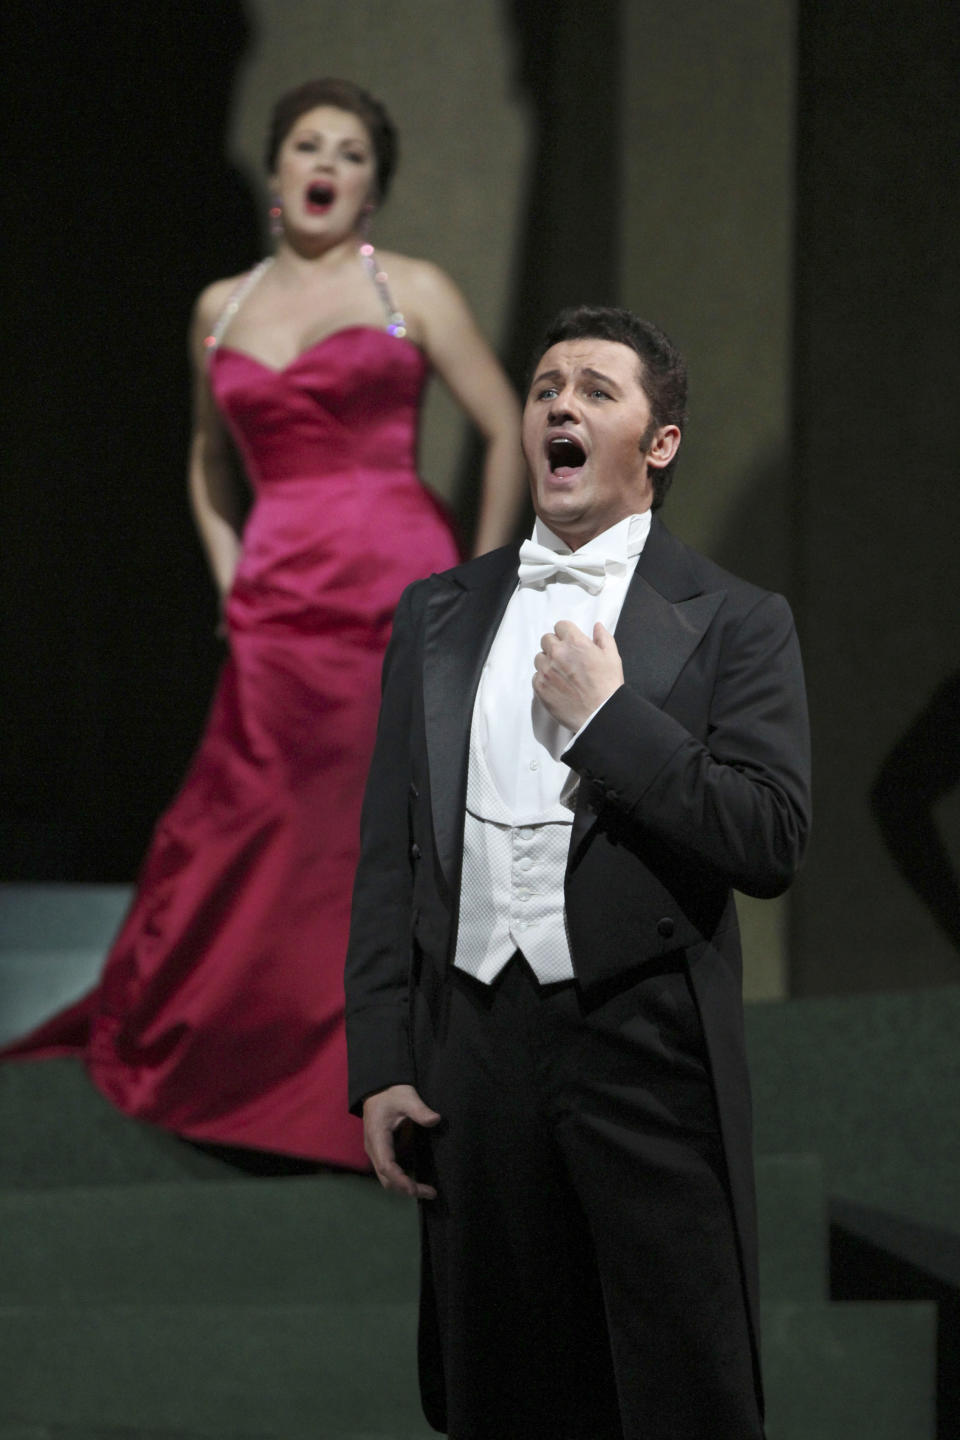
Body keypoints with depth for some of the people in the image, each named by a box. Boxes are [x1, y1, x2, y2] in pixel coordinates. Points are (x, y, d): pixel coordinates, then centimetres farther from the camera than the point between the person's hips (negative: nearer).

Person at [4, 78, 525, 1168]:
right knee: (253, 839, -1)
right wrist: (229, 578, 16)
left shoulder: (411, 292, 4)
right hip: (278, 611, 3)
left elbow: (509, 434, 5)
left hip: (400, 590, -3)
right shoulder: (222, 309, 14)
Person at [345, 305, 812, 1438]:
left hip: (647, 1054, -3)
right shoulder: (437, 616, 13)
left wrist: (607, 715, -12)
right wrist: (380, 1067, 5)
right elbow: (387, 855, 12)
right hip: (473, 1050, 4)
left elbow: (771, 843, -10)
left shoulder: (732, 623, 2)